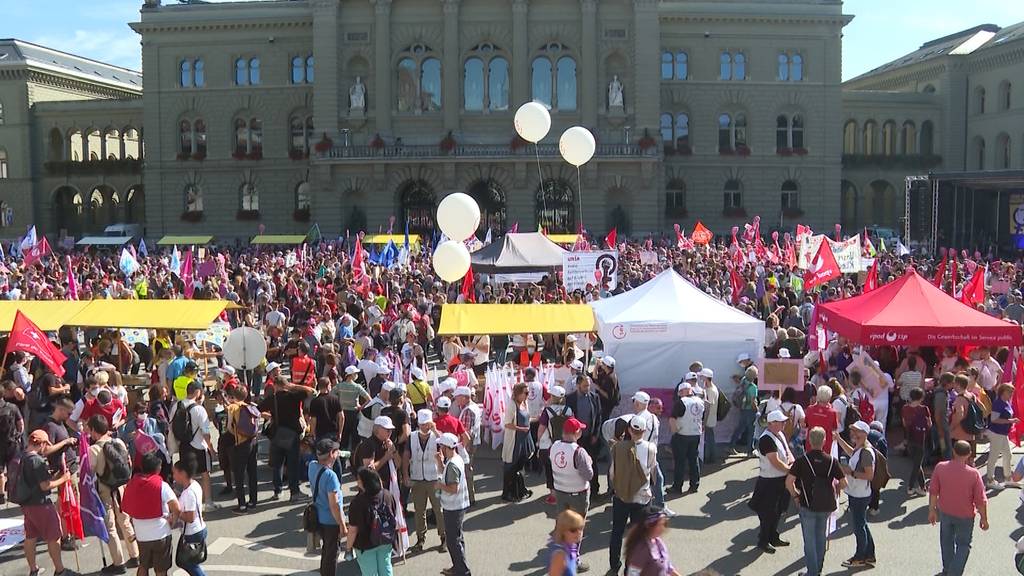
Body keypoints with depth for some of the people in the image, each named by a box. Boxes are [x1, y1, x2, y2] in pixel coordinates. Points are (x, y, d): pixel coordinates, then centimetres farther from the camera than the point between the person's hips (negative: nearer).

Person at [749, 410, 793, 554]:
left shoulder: (779, 434, 6)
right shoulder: (766, 439, -24)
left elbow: (787, 449, 13)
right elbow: (775, 462, -26)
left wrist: (791, 460, -8)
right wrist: (790, 469, -14)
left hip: (781, 480, 9)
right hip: (769, 481, -9)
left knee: (778, 510, 20)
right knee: (768, 513, 1)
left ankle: (773, 537, 34)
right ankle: (763, 541, 14)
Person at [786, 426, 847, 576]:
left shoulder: (802, 460, -13)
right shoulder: (832, 461, -6)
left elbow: (789, 481, -18)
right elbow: (843, 483, -5)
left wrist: (795, 496, -2)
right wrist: (835, 488, 16)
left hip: (807, 505, -3)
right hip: (827, 505, 3)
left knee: (809, 540, 9)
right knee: (821, 537, 21)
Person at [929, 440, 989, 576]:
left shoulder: (940, 467, -16)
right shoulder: (973, 473, -23)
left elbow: (933, 491, -7)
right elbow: (981, 500, -15)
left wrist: (932, 510, 6)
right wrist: (984, 519, -1)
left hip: (945, 512, 3)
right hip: (965, 515, -3)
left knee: (946, 541, 24)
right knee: (963, 545, 17)